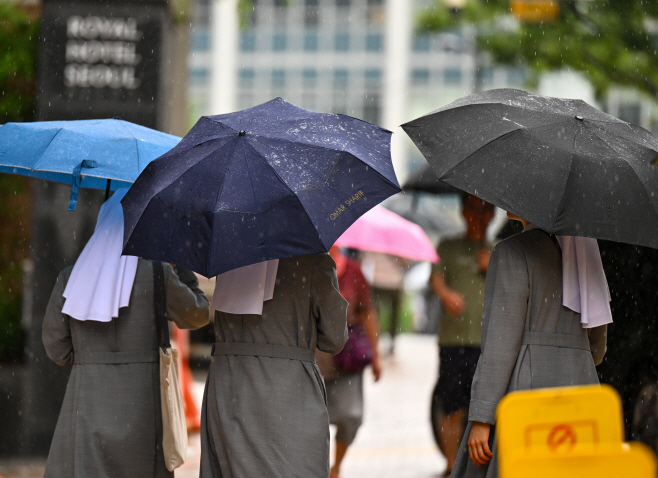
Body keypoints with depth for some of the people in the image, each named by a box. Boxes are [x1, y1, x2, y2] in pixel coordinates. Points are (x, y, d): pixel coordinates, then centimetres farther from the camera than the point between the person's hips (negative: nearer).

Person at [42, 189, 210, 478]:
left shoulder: (69, 280, 2)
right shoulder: (158, 275, -5)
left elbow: (57, 351, 7)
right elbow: (198, 315, 11)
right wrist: (182, 268, 23)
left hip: (86, 407, 1)